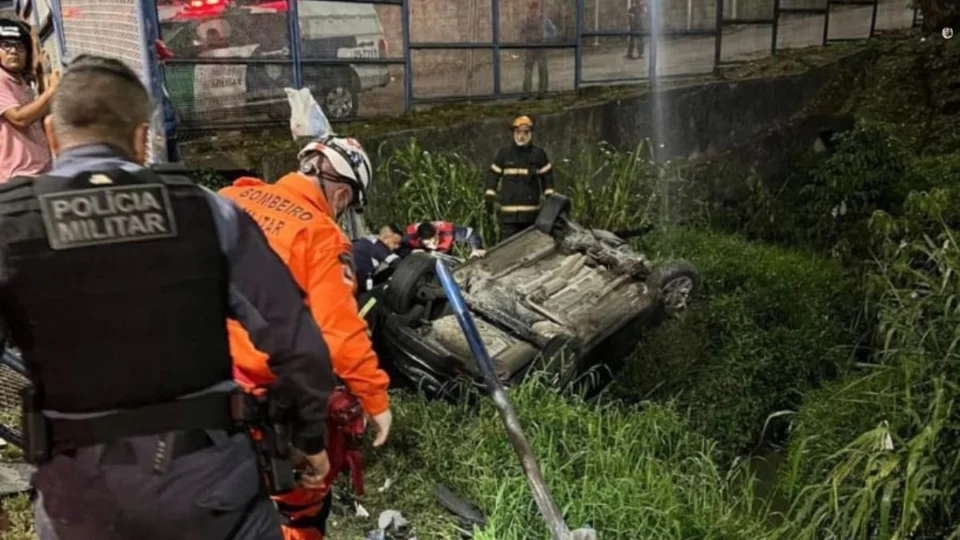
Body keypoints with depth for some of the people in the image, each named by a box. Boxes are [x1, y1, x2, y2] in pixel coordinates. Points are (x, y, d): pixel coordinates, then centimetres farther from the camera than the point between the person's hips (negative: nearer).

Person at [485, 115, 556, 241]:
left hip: (531, 211, 1)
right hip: (508, 210, -1)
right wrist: (489, 198, 3)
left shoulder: (539, 154, 5)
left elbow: (547, 176, 10)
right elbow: (493, 174, 8)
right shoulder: (504, 154, 4)